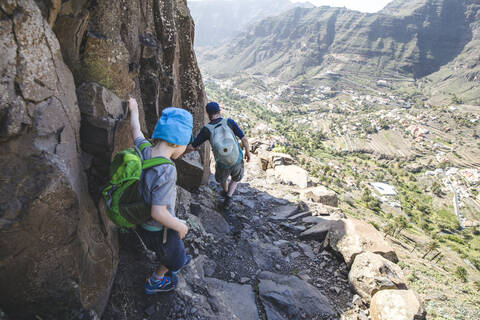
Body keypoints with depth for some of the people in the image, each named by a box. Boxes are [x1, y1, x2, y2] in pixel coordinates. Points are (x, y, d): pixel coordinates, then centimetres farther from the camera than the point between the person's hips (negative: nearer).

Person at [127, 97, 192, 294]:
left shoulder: (144, 150, -16)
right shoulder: (166, 171, -38)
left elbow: (136, 131, 6)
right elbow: (159, 213, -35)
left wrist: (134, 111, 25)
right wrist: (180, 226, -18)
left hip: (142, 221, 7)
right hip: (158, 229, -7)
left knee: (171, 246, 35)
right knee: (171, 254, 25)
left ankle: (176, 263, 61)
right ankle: (154, 283, 48)